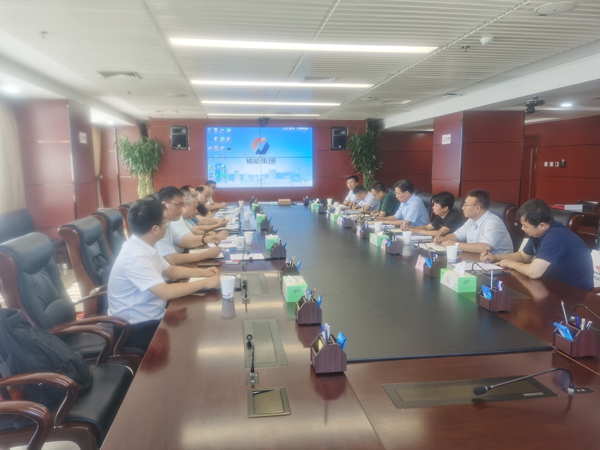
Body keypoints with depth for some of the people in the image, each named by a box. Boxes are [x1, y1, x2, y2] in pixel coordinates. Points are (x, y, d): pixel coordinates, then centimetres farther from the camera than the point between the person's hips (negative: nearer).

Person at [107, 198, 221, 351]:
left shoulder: (145, 247, 2)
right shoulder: (136, 257, -27)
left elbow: (171, 271, 16)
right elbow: (166, 292, -33)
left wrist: (201, 272, 3)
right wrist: (204, 283, -24)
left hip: (149, 317, 9)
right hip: (137, 328, -9)